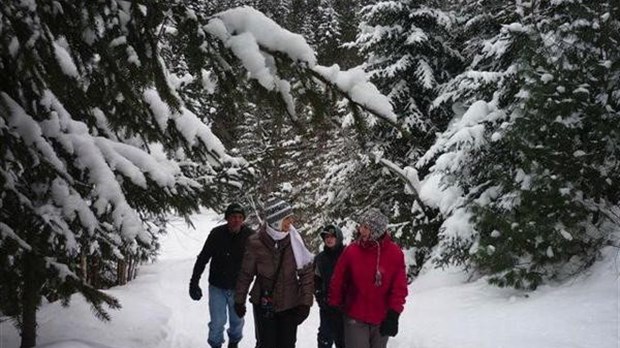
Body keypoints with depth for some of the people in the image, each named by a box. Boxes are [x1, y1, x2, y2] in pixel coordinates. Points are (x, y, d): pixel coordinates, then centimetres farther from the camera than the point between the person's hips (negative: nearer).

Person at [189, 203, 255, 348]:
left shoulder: (250, 236, -14)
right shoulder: (217, 234, -14)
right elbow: (202, 259, -5)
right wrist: (194, 283, -5)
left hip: (238, 288, 1)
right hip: (217, 287, -1)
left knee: (237, 321, 16)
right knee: (217, 322, 1)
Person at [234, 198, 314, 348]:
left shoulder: (295, 241, -9)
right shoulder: (256, 243, -13)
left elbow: (306, 273, -3)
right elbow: (246, 273, 0)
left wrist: (305, 302, -8)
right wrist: (239, 300, 7)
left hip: (290, 305, 1)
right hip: (264, 304, -1)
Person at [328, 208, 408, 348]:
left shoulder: (395, 253, -6)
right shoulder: (351, 251, -7)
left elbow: (399, 287, -4)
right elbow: (337, 282, 1)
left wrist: (393, 314, -11)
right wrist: (334, 308, 6)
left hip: (382, 321, 2)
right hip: (355, 320, -1)